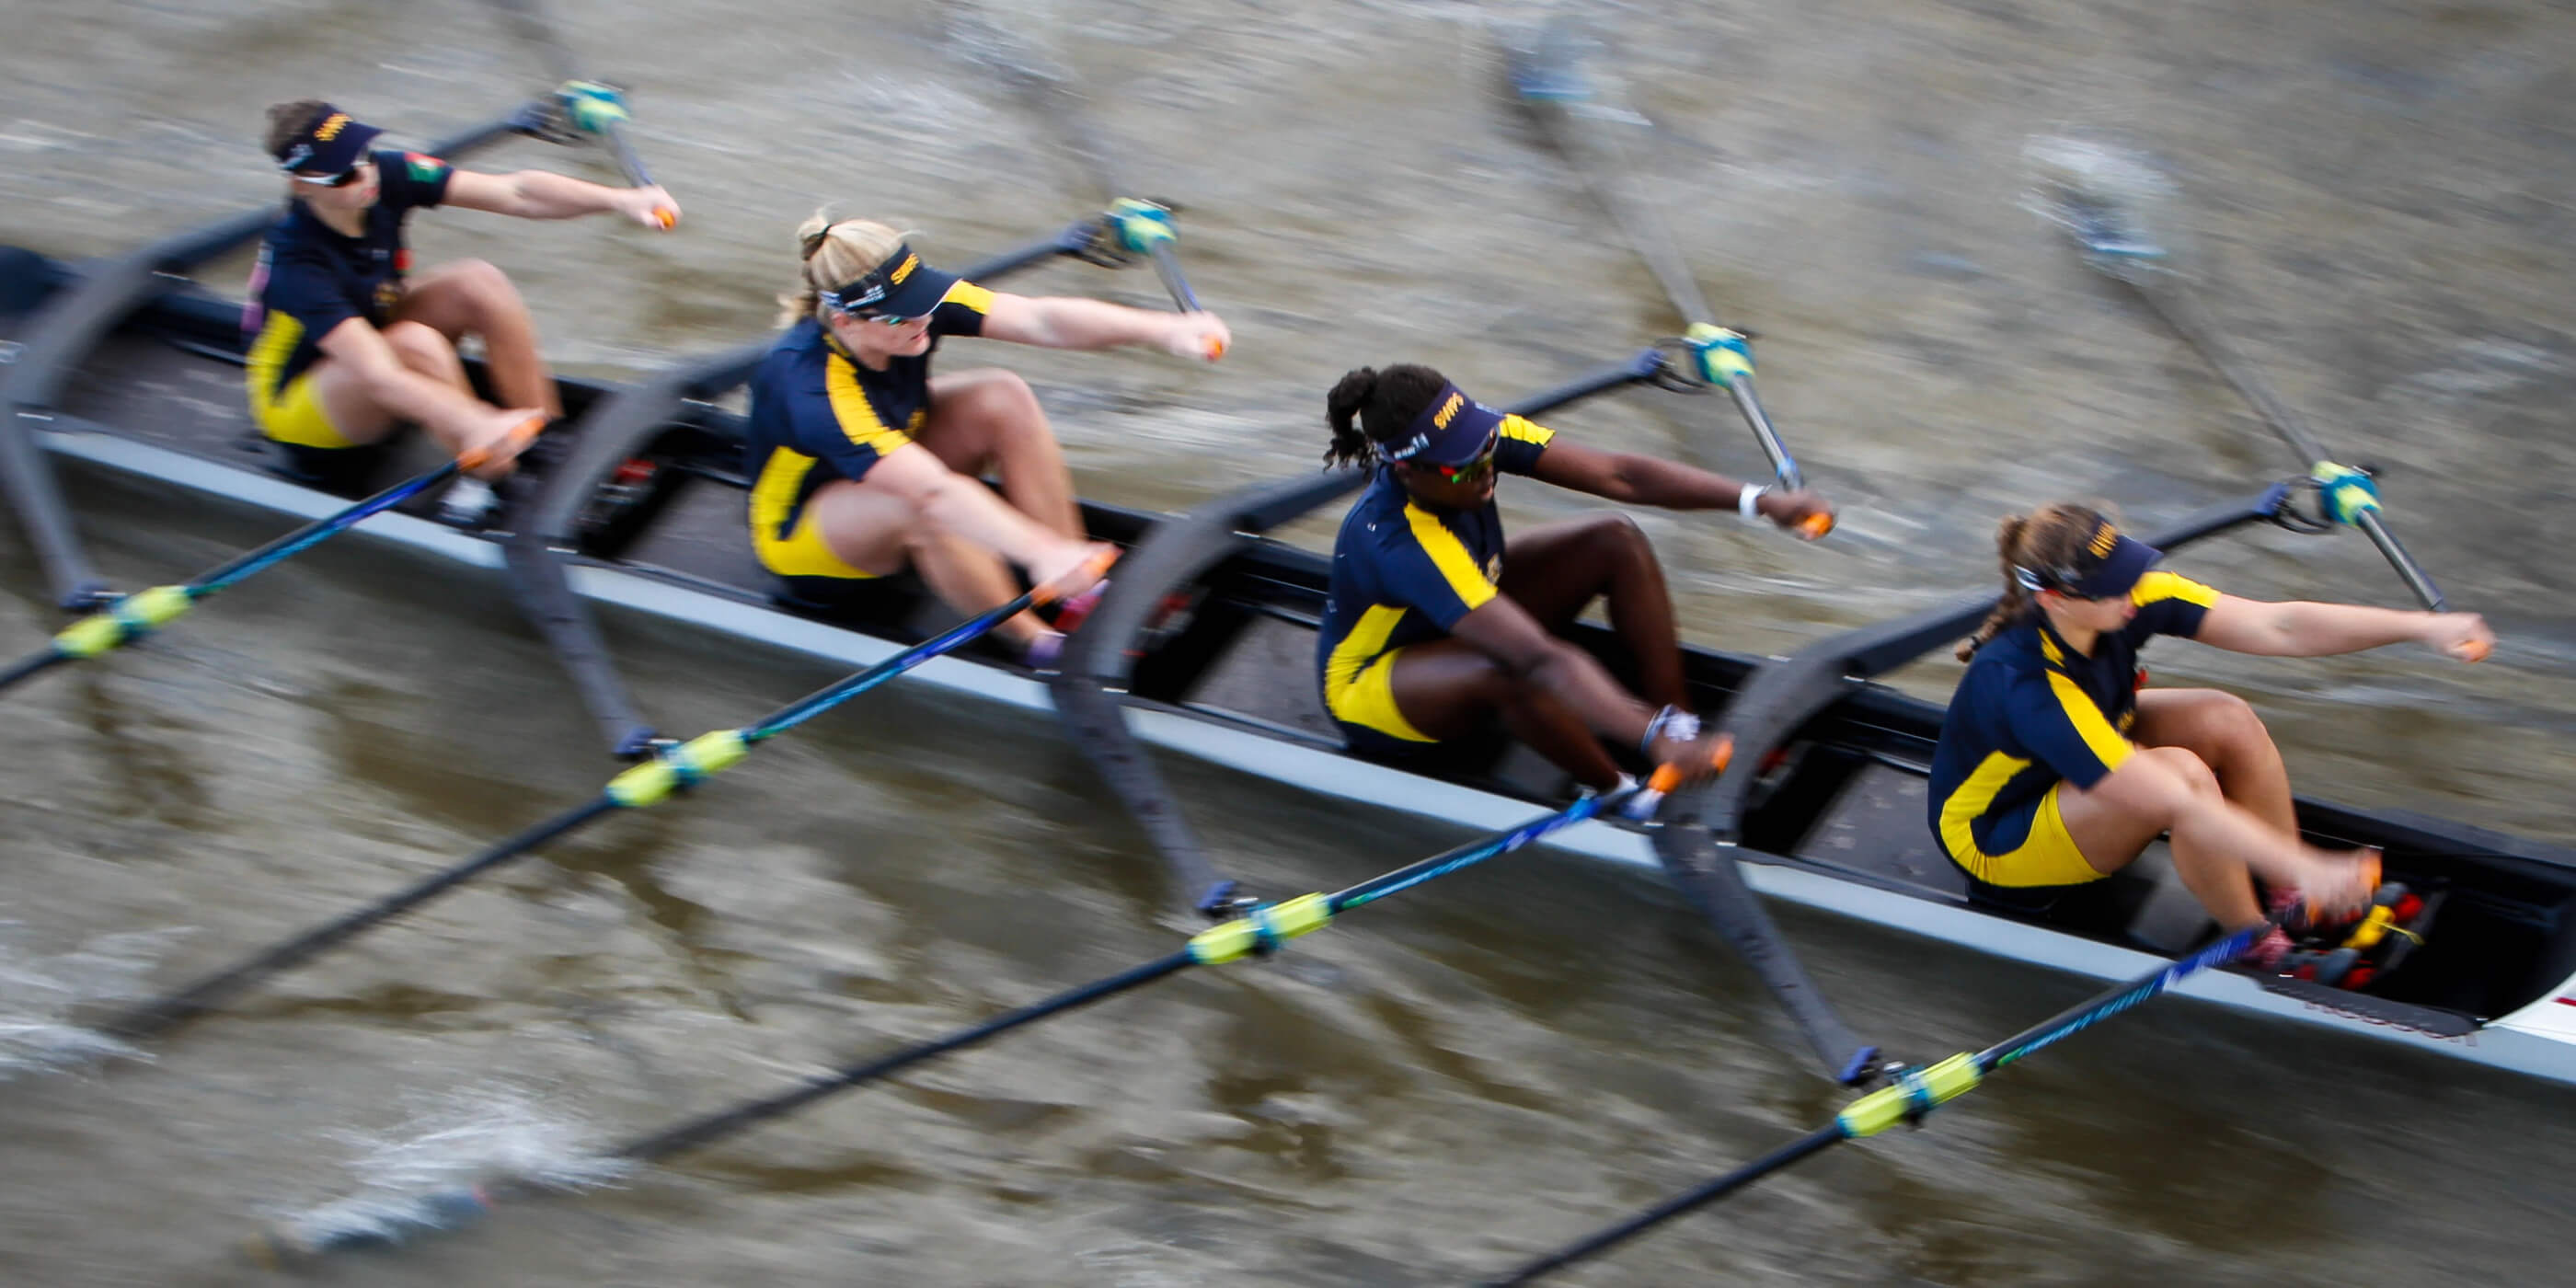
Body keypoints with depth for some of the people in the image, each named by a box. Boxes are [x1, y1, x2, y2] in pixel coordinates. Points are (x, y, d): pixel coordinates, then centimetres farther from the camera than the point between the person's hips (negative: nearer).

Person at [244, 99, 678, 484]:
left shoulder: (383, 174, -18)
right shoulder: (297, 262, -34)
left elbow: (515, 192, -22)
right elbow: (376, 376, -44)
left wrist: (618, 200, -37)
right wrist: (474, 424, -58)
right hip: (298, 401, -7)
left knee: (478, 282, -17)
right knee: (415, 344, -35)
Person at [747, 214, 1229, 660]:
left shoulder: (912, 300, -20)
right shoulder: (813, 389, -39)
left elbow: (1040, 320, -28)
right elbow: (932, 490, -48)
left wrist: (1161, 329, -40)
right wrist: (1041, 552, -58)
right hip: (802, 528, -8)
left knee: (1002, 397, -17)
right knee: (929, 509, -38)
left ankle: (1081, 594, -11)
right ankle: (1034, 642, -16)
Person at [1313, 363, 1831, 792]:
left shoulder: (1475, 434, -21)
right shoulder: (1397, 544, -40)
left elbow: (1617, 475, -22)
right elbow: (1542, 659, -48)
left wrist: (1759, 500, -29)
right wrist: (1653, 738, -55)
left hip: (1466, 620, 8)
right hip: (1373, 685, -8)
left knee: (1616, 540, -10)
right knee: (1521, 671, -39)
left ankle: (1684, 725, -7)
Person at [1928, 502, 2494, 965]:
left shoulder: (2125, 598, -20)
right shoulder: (2025, 687, -40)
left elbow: (2277, 627, -21)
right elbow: (2178, 806, -41)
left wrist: (2421, 626, -29)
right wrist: (2305, 868, -42)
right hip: (1995, 836, -8)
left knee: (2226, 720, -15)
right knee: (2184, 774, -30)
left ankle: (2298, 907, -3)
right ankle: (2260, 947, -11)